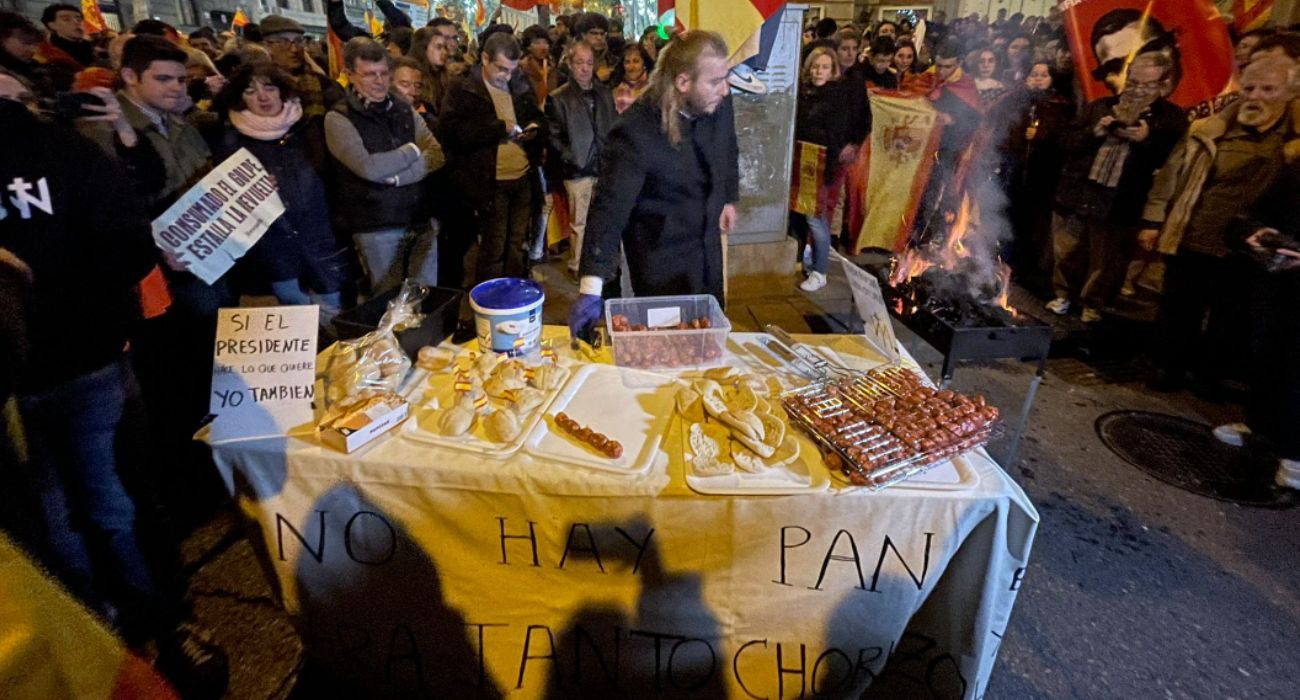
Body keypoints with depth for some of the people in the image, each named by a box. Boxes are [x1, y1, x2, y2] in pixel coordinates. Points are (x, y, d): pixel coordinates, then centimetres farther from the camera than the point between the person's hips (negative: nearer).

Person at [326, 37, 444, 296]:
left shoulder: (405, 111, 11)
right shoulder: (338, 118, -4)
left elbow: (436, 156, -2)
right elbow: (368, 168, -18)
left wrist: (395, 175, -16)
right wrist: (412, 151, -5)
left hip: (421, 221, 4)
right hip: (376, 228, -4)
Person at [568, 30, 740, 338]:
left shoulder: (718, 103, -11)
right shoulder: (635, 132, -29)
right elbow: (609, 207, -33)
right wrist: (591, 287, -38)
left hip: (708, 242, 6)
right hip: (660, 257, -6)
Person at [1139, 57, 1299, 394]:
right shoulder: (1212, 130, -1)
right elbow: (1171, 174, 4)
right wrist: (1153, 221, 1)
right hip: (1189, 242, 0)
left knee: (1228, 320, 13)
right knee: (1179, 313, 10)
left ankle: (1211, 376, 30)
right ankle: (1172, 368, 27)